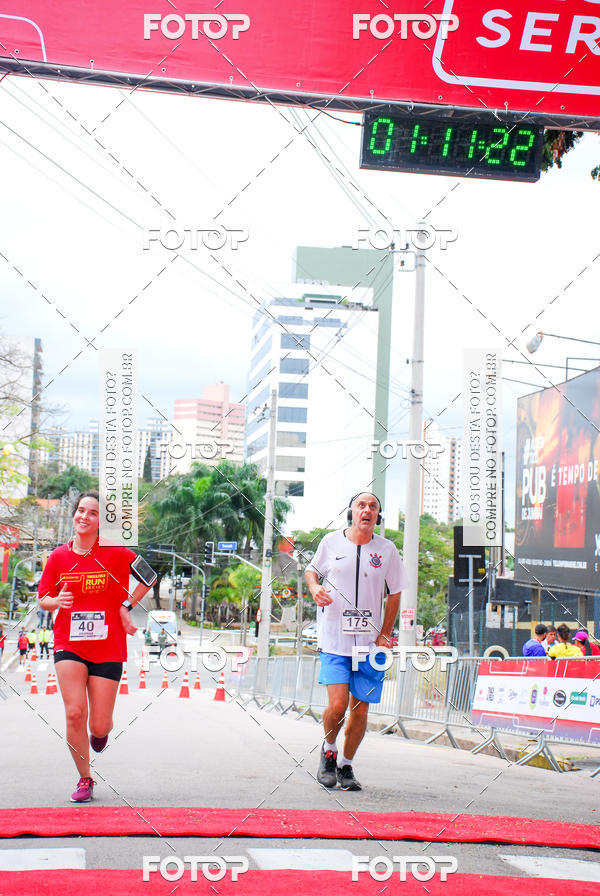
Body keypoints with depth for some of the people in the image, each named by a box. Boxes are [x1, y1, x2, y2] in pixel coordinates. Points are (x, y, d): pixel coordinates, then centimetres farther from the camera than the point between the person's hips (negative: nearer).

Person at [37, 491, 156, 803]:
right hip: (68, 645, 1)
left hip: (108, 648, -1)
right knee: (74, 713, -15)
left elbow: (150, 578, 8)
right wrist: (57, 601, -11)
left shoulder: (116, 553, -5)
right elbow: (43, 598, 11)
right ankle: (85, 780, 6)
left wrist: (126, 607, 1)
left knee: (99, 727, -1)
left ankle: (102, 730, 40)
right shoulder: (59, 556, 2)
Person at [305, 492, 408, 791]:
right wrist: (315, 588, -7)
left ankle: (346, 766, 23)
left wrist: (385, 636, 2)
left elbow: (394, 594, 10)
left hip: (370, 643, 2)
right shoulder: (331, 542, 0)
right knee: (337, 705, -13)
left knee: (360, 711, 2)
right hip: (334, 640, -2)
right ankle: (328, 751, 16)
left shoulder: (387, 549, 2)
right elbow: (311, 570, 16)